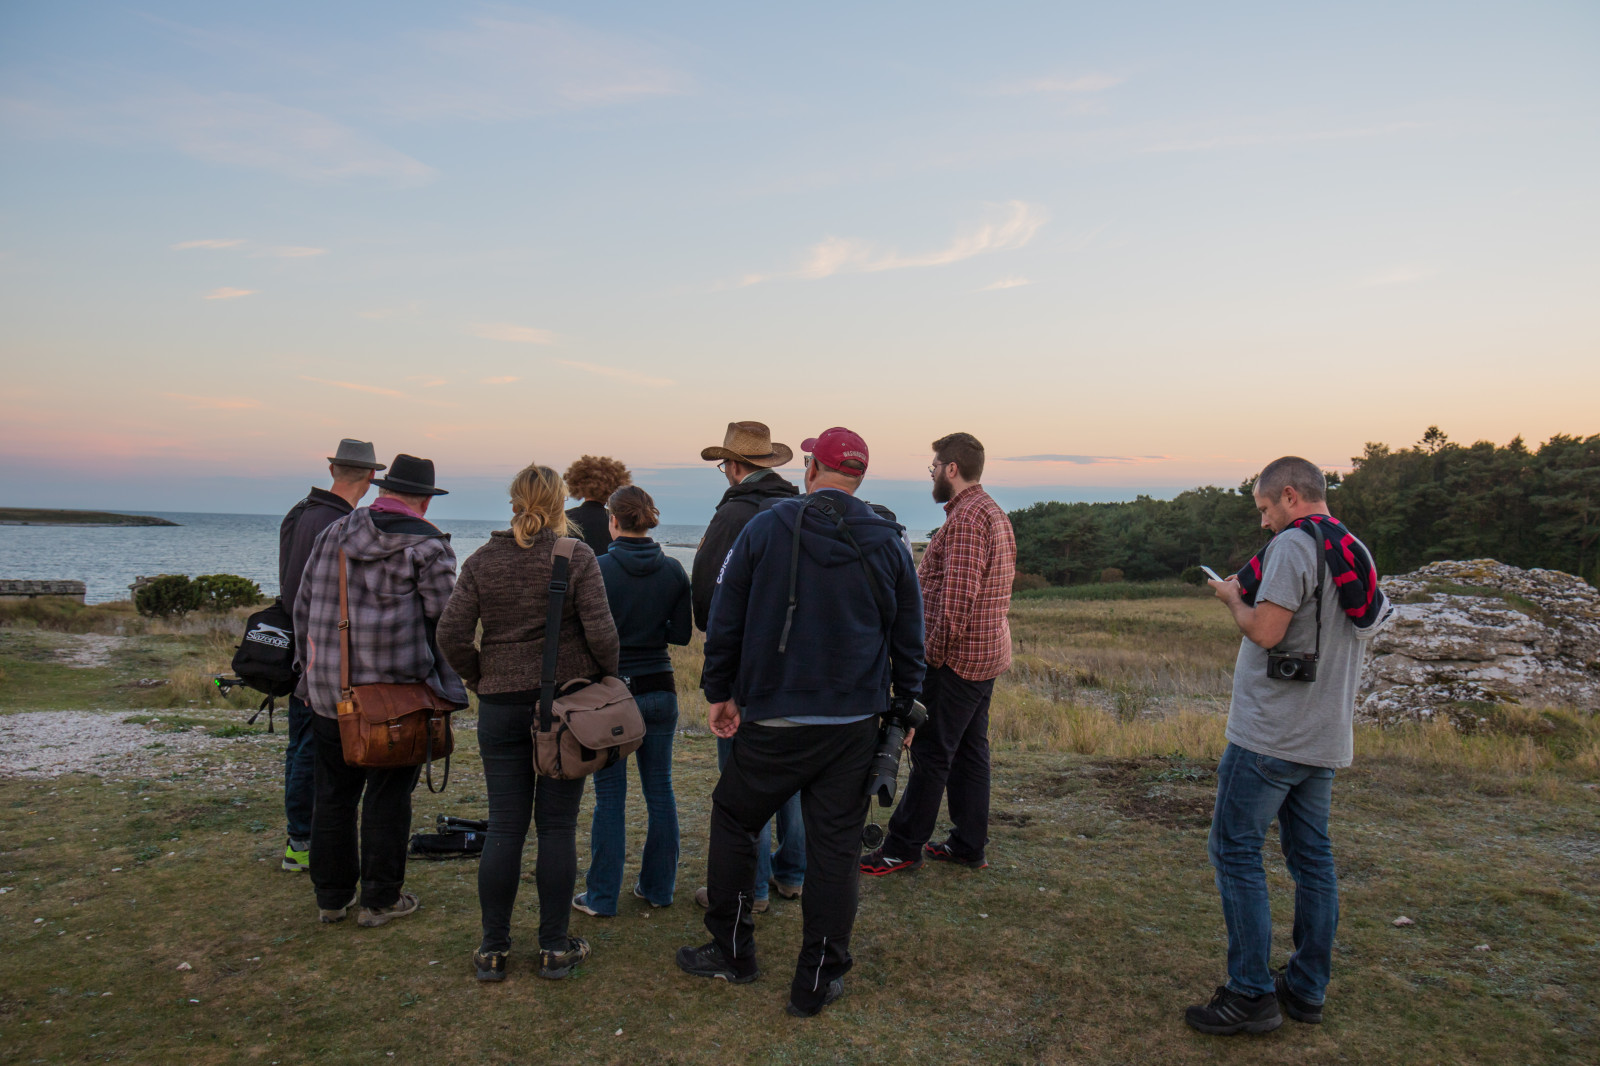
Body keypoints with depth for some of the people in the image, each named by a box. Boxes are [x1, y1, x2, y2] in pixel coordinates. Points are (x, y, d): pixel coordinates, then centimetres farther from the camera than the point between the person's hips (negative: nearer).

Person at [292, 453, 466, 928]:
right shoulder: (429, 546, -8)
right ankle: (380, 899, 16)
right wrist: (442, 684, 5)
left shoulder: (332, 534, 9)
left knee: (333, 795, 15)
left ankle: (331, 897, 27)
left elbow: (303, 609, 14)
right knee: (388, 796, 6)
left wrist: (314, 668, 22)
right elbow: (443, 623, -9)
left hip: (329, 693, 5)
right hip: (397, 694, -5)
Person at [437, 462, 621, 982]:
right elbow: (600, 632, -13)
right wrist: (606, 678, 3)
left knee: (504, 827, 9)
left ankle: (492, 949, 18)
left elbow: (451, 632, -3)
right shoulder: (577, 557, -7)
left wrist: (479, 679, 10)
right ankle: (554, 948, 15)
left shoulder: (482, 560, 1)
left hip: (501, 706, 2)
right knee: (557, 825, 6)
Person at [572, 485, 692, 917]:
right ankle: (658, 886, 23)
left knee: (610, 795, 5)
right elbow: (682, 633, 4)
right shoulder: (673, 570, -1)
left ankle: (602, 896, 13)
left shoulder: (599, 569, -11)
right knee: (660, 790, 12)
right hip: (660, 688, 3)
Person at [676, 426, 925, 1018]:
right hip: (854, 726, 2)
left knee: (733, 819, 19)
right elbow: (909, 641, 9)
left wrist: (719, 691, 10)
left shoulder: (766, 527, -4)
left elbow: (724, 619, 0)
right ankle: (818, 980, 18)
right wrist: (905, 706, 20)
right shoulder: (889, 544, 2)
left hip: (772, 722, -2)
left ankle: (732, 951, 29)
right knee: (835, 846, 9)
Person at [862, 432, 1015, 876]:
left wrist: (935, 653, -17)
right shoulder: (994, 512, 16)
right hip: (988, 654, 10)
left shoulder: (966, 516, -18)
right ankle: (969, 845, 22)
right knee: (969, 749, 14)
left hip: (957, 656, -10)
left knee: (931, 752, -2)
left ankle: (903, 847, 7)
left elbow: (957, 597, -25)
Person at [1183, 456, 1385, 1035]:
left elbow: (1266, 631, -21)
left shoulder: (1293, 543, -15)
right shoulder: (1357, 554, 14)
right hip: (1325, 739, 9)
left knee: (1235, 852, -2)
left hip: (1270, 736, -9)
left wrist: (1234, 597, -1)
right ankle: (1307, 990, 22)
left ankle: (1253, 994, 2)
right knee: (1312, 857, 13)